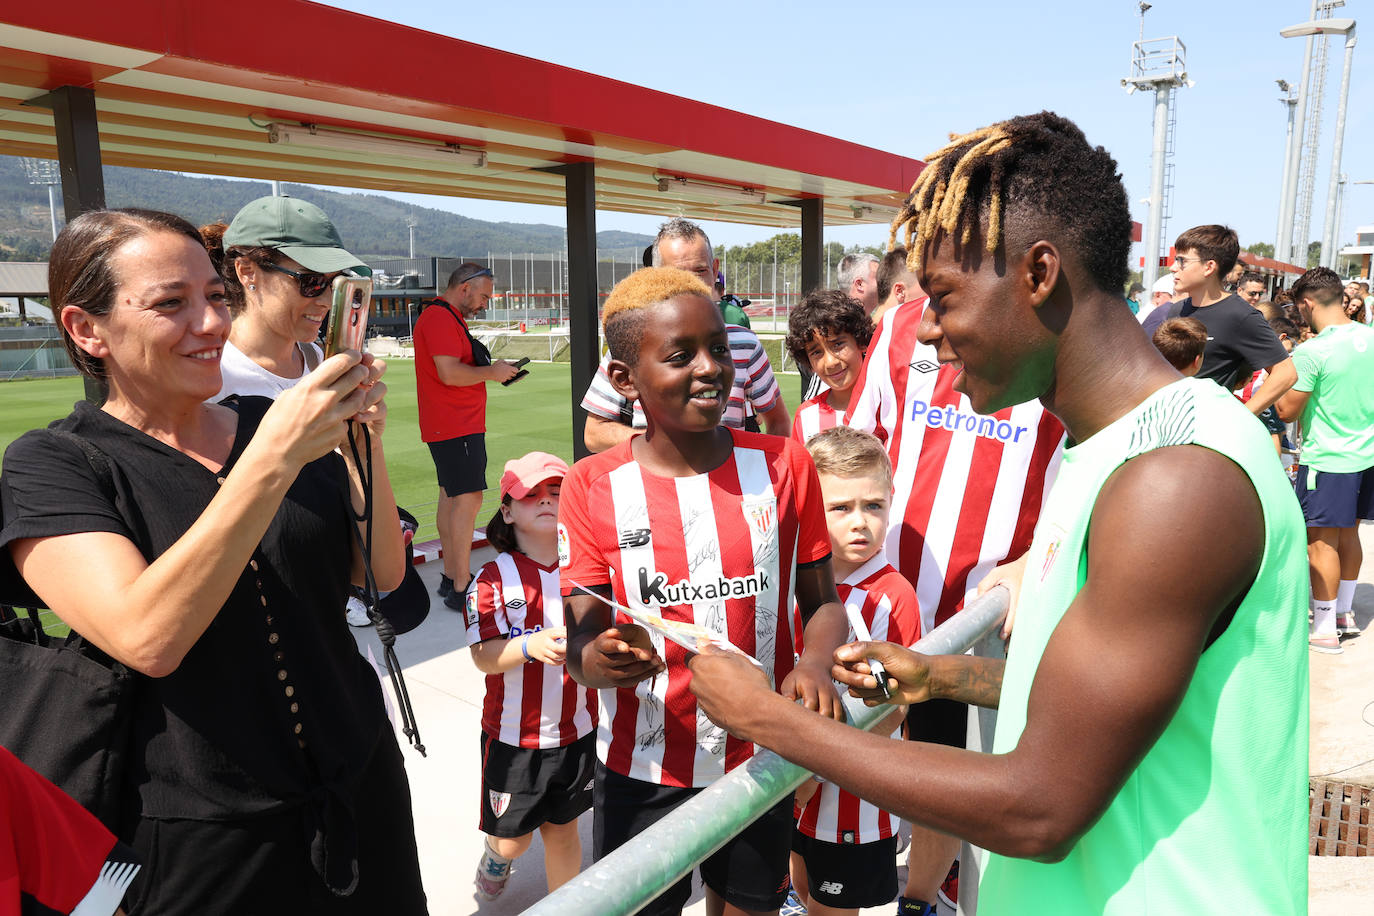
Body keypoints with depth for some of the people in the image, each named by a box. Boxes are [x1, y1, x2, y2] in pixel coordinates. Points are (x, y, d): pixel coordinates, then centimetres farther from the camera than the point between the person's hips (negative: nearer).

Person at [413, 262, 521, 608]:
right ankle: (461, 589, -9)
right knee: (468, 500, -11)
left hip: (449, 425, 11)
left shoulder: (445, 317, 20)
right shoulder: (440, 318, -15)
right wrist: (491, 372, -11)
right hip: (457, 426, -11)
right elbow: (449, 373, -23)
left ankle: (451, 577, 21)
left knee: (451, 497, 13)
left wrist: (492, 369, 12)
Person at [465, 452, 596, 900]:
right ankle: (495, 857, 48)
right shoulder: (494, 579, -12)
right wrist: (531, 646, -35)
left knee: (563, 829, 16)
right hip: (514, 734, -2)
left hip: (576, 729, 2)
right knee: (512, 839, 13)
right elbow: (484, 657, -18)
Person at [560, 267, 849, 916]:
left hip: (758, 760, 2)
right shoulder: (593, 487, -10)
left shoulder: (782, 465, -6)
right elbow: (579, 639, -8)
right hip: (640, 771, -1)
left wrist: (816, 661, -20)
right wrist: (599, 660, -30)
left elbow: (820, 599, 1)